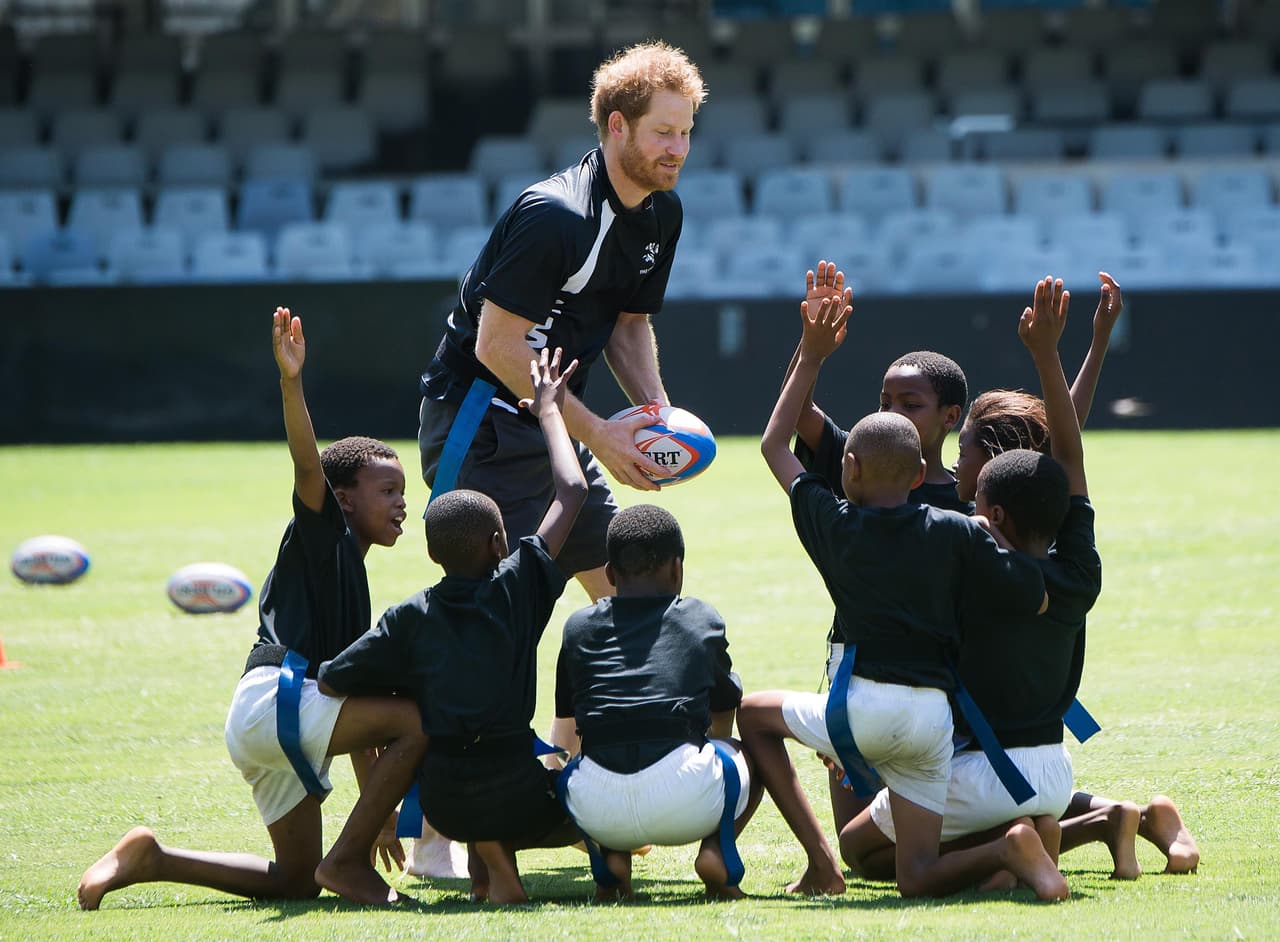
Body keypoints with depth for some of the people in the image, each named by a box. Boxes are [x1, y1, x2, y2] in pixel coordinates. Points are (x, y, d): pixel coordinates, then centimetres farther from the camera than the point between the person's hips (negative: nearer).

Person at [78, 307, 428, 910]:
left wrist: (377, 810, 27)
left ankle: (149, 861, 10)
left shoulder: (352, 576, 29)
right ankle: (348, 861, -14)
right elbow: (307, 464, -16)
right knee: (422, 719, -20)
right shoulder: (323, 533, 6)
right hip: (274, 697, -9)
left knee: (295, 882, 13)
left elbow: (354, 712, 29)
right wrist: (291, 380, -33)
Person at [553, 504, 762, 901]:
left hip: (599, 811, 1)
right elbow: (723, 722, 32)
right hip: (687, 806, -1)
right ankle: (715, 850, 4)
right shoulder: (703, 620, 19)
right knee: (752, 756, 32)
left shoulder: (578, 627, 19)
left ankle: (611, 856, 9)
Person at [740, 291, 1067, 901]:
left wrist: (812, 357, 28)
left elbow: (774, 445, 24)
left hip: (866, 707, -3)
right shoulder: (959, 533, 7)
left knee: (753, 713, 26)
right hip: (935, 715, 3)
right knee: (916, 878, 9)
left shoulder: (833, 523, 8)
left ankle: (819, 861, 9)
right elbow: (1036, 600, 7)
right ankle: (1007, 850, -24)